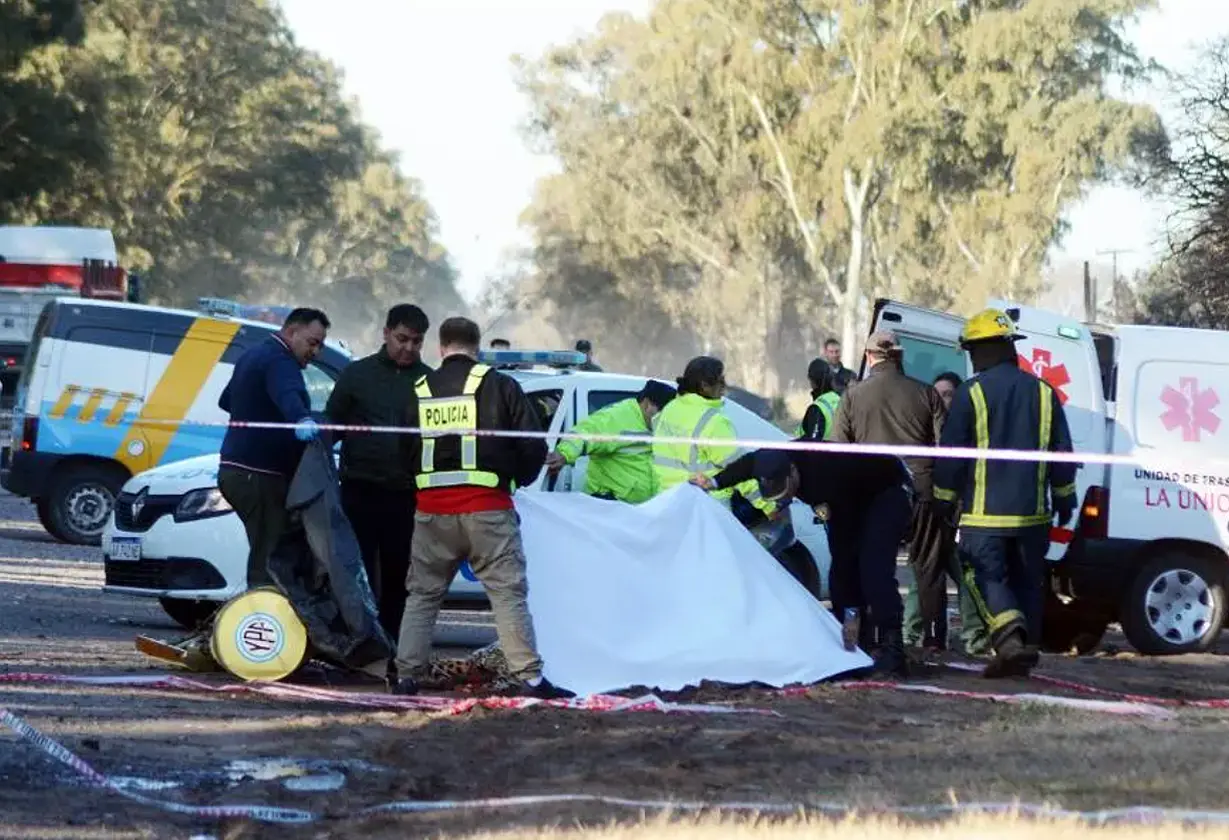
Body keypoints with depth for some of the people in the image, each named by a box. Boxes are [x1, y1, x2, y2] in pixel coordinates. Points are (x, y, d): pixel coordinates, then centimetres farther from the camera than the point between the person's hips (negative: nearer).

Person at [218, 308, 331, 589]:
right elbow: (289, 395, -36)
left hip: (236, 469, 10)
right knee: (268, 562, -14)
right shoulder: (278, 361, -13)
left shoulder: (252, 356, 22)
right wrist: (302, 421, -53)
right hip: (260, 475, -10)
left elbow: (226, 400, 38)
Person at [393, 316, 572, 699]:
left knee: (422, 595, 13)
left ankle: (407, 676, 11)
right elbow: (534, 445, -2)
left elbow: (403, 452, 15)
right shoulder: (499, 387, -2)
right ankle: (530, 678, -7)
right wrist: (520, 478, 17)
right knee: (508, 593, -1)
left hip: (432, 510, 3)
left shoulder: (419, 392, 8)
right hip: (487, 509, -3)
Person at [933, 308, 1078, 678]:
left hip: (985, 513, -4)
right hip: (1032, 513, 5)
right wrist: (1064, 501, 20)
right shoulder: (1042, 392, 6)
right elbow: (1062, 455, 10)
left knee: (987, 578, -4)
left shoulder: (970, 394, -8)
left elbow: (951, 457, -6)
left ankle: (1011, 641, -25)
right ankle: (1027, 650, 16)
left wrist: (945, 501, 5)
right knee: (1026, 581, 13)